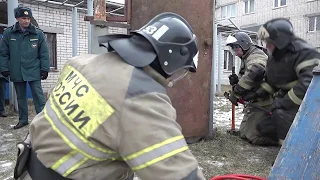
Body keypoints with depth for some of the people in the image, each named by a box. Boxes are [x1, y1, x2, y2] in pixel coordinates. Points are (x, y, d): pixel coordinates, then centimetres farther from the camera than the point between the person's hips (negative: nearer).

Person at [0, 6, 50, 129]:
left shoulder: (38, 34, -1)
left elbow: (44, 54, 0)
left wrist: (44, 69, -4)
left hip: (33, 71, -2)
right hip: (16, 72, 3)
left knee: (38, 95, -4)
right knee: (20, 97, 13)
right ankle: (23, 120, 25)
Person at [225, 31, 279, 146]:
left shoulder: (256, 55, -15)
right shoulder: (245, 59, 17)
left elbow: (254, 73, -37)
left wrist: (236, 92, -29)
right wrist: (236, 82, -5)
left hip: (263, 103, -10)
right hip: (254, 102, 10)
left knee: (254, 137, -10)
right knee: (243, 134, 15)